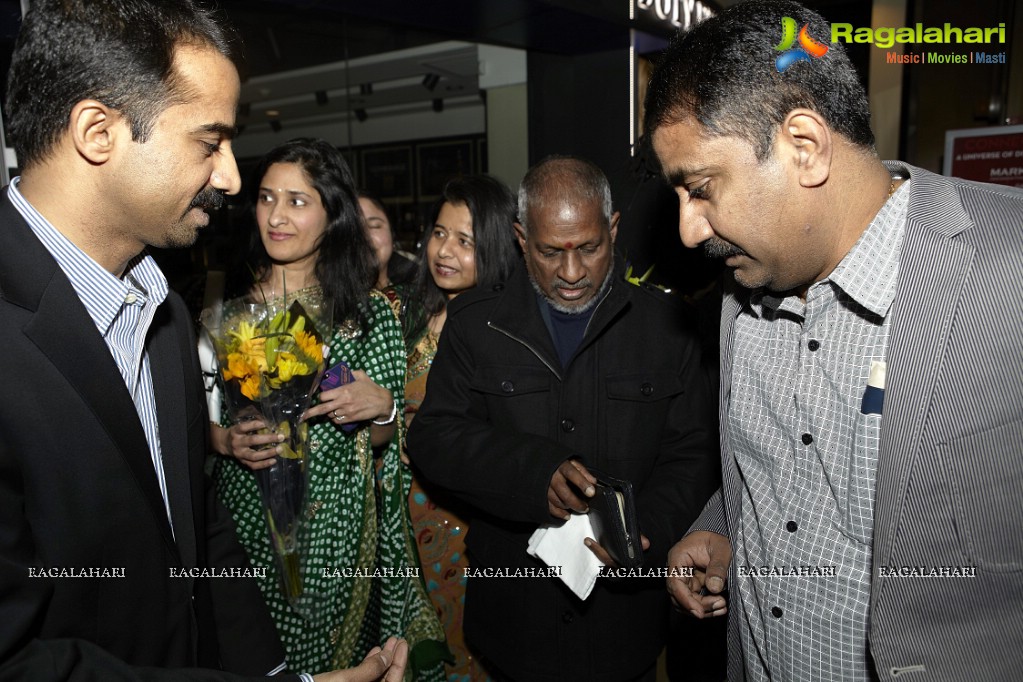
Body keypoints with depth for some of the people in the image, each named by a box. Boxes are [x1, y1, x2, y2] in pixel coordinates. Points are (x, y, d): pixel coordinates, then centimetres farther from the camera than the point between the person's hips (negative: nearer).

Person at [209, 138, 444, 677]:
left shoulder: (370, 313, -3)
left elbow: (381, 440, 1)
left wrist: (381, 407, -19)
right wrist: (228, 441, -13)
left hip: (337, 530, 0)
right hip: (246, 519, 1)